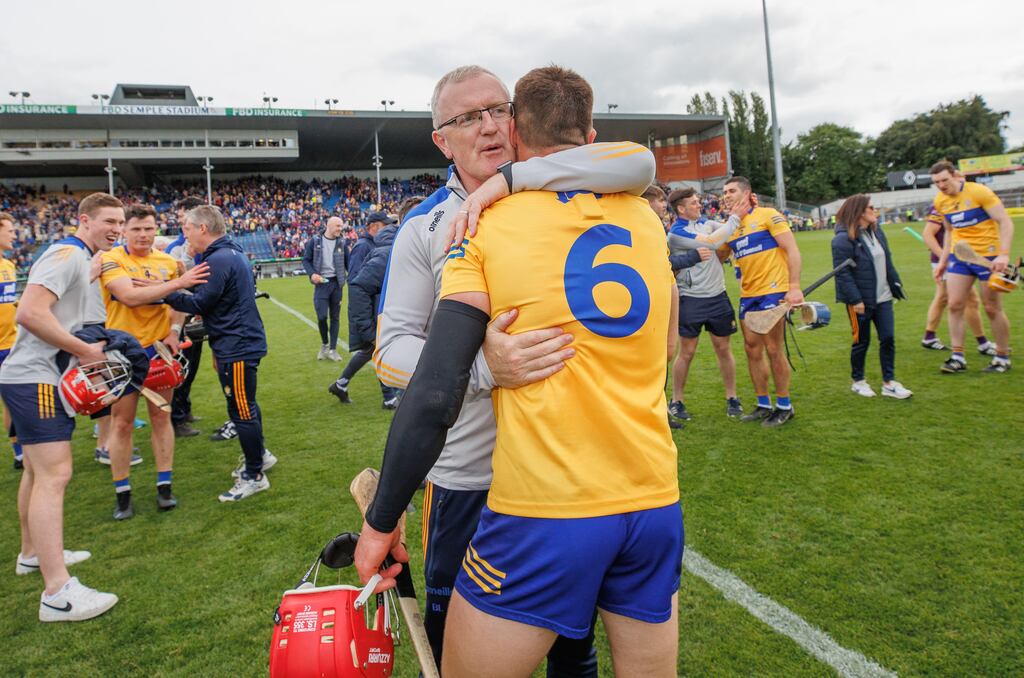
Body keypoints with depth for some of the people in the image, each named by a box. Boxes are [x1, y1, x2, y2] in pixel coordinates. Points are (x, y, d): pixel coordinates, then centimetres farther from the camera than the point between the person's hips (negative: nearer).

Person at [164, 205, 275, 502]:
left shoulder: (219, 260, -20)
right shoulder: (231, 252, 13)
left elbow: (199, 303, -18)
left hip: (236, 346, -10)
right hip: (242, 341, 10)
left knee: (242, 410, 0)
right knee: (245, 405, 22)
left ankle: (254, 476, 11)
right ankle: (260, 455, 38)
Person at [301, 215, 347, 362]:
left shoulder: (341, 243, 5)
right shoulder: (314, 241, 0)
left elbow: (348, 263, 8)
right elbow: (306, 260, 4)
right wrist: (312, 274, -13)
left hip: (336, 283, 2)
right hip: (321, 283, -2)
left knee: (335, 317, 6)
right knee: (322, 316, -9)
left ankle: (332, 349, 14)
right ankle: (324, 344, 17)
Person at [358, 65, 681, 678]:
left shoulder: (488, 226, -6)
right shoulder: (645, 217, 6)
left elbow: (434, 397, -12)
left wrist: (381, 520, -3)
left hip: (542, 513, -4)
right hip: (656, 502, 5)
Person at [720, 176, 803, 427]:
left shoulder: (768, 215, -5)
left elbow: (792, 250, -9)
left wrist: (794, 287, -17)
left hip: (773, 292, -6)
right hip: (747, 295, 6)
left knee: (773, 350, -2)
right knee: (752, 349, 8)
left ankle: (784, 406, 12)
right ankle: (763, 405, 21)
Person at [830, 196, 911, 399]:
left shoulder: (877, 232, 10)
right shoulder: (844, 239, -16)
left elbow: (887, 262, 18)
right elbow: (842, 273, -19)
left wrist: (895, 284, 15)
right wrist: (855, 299, -21)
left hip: (883, 297, 7)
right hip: (861, 301, -7)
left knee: (888, 338, 5)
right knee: (862, 341, 5)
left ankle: (889, 382, 14)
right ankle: (858, 381, 23)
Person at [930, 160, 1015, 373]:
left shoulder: (979, 192, -14)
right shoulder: (940, 201, 3)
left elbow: (1005, 222, -14)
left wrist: (1004, 254, -25)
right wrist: (943, 260, 13)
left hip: (988, 257, -5)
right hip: (959, 257, 5)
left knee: (992, 309, 2)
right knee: (955, 304, -2)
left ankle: (1003, 358, 17)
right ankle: (958, 357, 5)